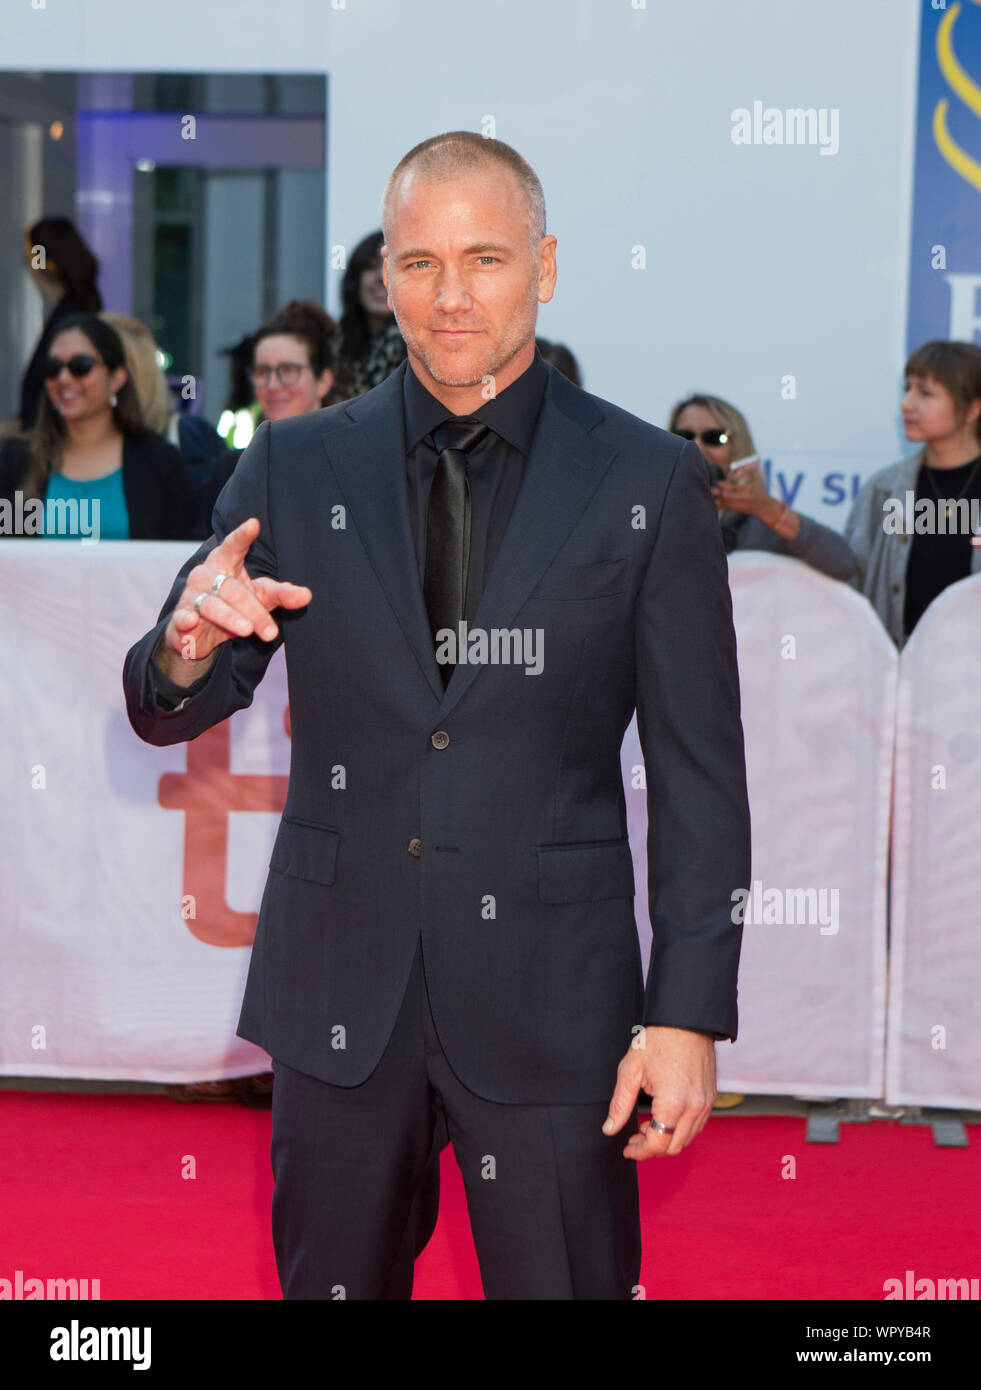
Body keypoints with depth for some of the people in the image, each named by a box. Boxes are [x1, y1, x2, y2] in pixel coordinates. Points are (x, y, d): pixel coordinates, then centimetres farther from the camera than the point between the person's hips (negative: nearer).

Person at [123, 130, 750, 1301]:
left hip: (550, 1002, -2)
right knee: (331, 1280, 14)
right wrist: (191, 644, -20)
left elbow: (700, 774, -1)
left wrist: (688, 1017, -7)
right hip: (340, 994, 2)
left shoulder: (647, 482, -2)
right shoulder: (297, 467, 4)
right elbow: (167, 715, 5)